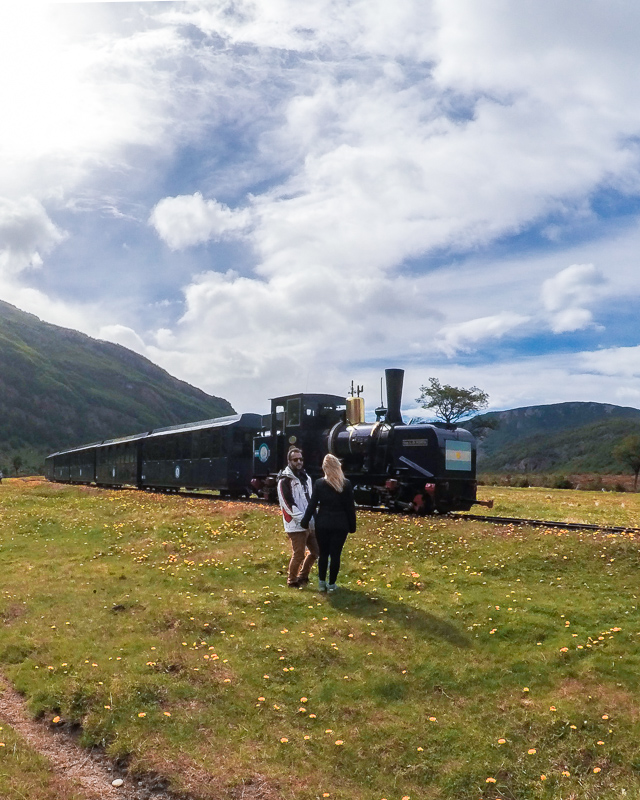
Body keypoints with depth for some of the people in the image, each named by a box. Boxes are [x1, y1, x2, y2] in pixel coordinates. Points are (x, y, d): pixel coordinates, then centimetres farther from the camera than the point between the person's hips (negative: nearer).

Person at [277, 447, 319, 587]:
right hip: (296, 526, -8)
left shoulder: (306, 478, 14)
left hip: (309, 524, 8)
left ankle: (302, 576, 30)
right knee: (298, 555, -2)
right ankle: (292, 580, 19)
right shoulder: (285, 480, -12)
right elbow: (288, 504, -18)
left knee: (316, 551, 13)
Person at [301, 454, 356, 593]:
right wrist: (352, 526, 6)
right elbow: (350, 507, -2)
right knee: (335, 555, 6)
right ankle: (331, 584, 12)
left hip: (323, 524, 1)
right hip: (340, 525, -1)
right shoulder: (346, 484, -5)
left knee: (323, 553, 13)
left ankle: (322, 583, 18)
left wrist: (305, 521, 6)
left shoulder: (319, 483, -5)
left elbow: (312, 504, -3)